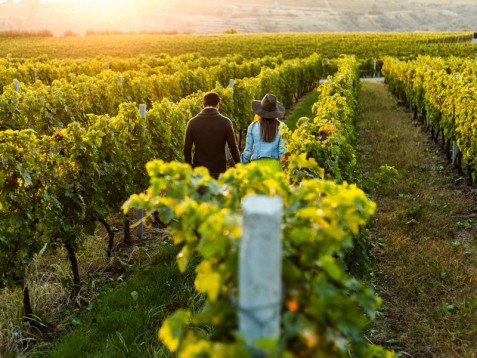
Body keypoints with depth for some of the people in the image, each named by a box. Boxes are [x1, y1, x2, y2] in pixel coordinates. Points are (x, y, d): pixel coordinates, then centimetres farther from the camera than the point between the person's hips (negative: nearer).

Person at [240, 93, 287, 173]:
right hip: (274, 164, 0)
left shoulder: (253, 126, 2)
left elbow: (248, 149, 5)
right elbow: (283, 149, -1)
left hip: (257, 164, 0)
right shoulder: (280, 126, -1)